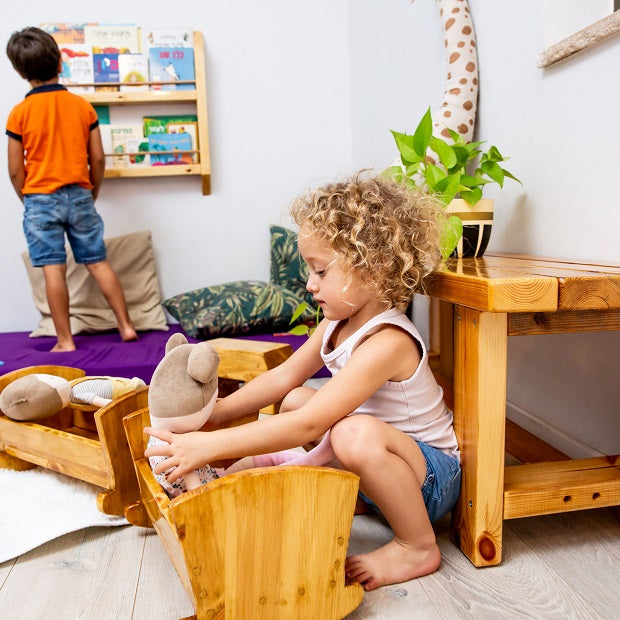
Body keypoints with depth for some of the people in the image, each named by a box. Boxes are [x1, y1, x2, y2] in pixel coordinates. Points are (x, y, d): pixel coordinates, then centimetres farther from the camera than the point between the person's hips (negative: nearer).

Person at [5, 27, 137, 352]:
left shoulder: (19, 113, -5)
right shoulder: (82, 105, -1)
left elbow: (15, 170, -3)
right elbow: (98, 158, 1)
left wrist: (29, 202, 14)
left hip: (41, 200, -2)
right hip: (79, 196, 2)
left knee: (53, 270, 0)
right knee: (98, 262, 8)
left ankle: (65, 341, 5)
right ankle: (126, 325, 11)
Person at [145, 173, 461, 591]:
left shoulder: (387, 342, -32)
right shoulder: (337, 324, -4)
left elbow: (308, 426, -36)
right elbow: (284, 377, 4)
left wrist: (209, 445, -34)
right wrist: (215, 413, -4)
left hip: (432, 473, -8)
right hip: (378, 462, 8)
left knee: (355, 434, -38)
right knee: (296, 399, 10)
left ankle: (418, 547, -16)